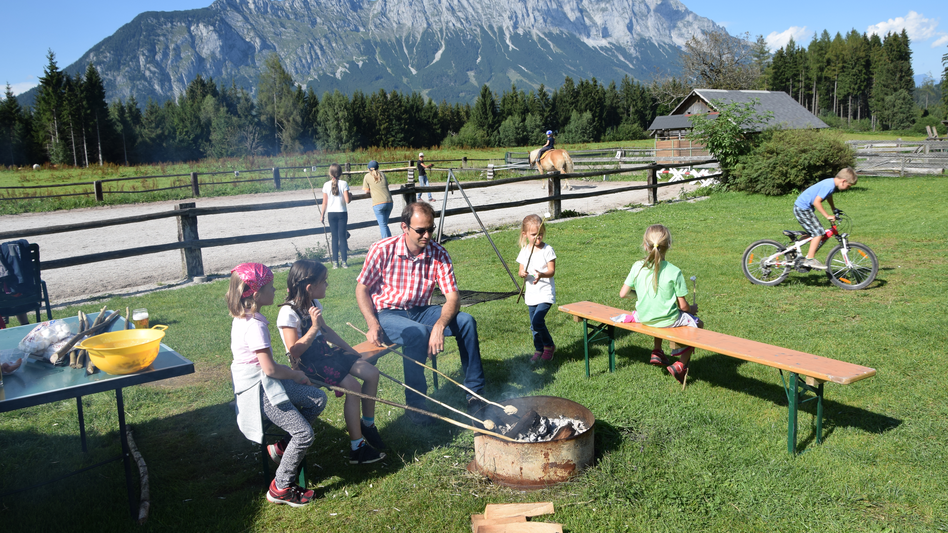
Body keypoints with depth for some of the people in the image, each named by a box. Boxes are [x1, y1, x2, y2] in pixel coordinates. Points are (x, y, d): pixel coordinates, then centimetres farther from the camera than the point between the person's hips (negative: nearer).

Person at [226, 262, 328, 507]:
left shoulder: (245, 317, 8)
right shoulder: (255, 325, -23)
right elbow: (269, 369, -23)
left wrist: (289, 372, 7)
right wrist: (295, 374, -7)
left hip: (266, 382, 10)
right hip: (259, 390, -10)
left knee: (318, 399, 8)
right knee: (304, 433, -11)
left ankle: (287, 445, 15)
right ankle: (281, 488, 3)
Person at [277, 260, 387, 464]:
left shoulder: (314, 305, 7)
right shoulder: (288, 313, -20)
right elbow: (294, 351, -25)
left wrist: (349, 350, 17)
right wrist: (314, 327, -28)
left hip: (325, 353, 9)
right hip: (308, 363, -9)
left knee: (371, 373, -2)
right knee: (352, 386, -25)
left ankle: (368, 424, 17)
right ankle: (357, 449, -16)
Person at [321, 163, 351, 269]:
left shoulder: (326, 185, -3)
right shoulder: (344, 184, -7)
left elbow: (324, 202, -1)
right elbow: (347, 200, -11)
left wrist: (322, 215, 8)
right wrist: (350, 196, 11)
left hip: (331, 213, 1)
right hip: (342, 213, -1)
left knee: (334, 237, 6)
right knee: (342, 236, 4)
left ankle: (335, 262, 5)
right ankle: (344, 261, 3)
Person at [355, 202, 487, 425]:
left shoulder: (438, 254, -8)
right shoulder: (382, 250, -15)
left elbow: (453, 296, -12)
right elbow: (362, 288, -6)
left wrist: (440, 325, -32)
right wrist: (372, 324, -21)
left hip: (420, 310, 4)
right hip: (388, 313, -4)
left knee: (466, 321, -18)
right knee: (418, 333, -35)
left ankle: (474, 392, -8)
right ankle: (415, 404, -19)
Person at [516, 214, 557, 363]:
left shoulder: (547, 250, -9)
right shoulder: (524, 251, 5)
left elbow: (552, 271, -13)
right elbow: (521, 269, 8)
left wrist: (541, 275, -34)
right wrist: (522, 273, -16)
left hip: (545, 293, -5)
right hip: (531, 294, 6)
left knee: (537, 321, -17)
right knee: (533, 325, 13)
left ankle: (549, 346, 5)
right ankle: (539, 349, 30)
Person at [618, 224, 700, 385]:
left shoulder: (637, 267, -9)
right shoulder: (674, 272, -17)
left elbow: (622, 294, -5)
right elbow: (683, 306, -11)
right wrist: (692, 309, 11)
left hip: (643, 318, 5)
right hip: (668, 320, -5)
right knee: (696, 323, 20)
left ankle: (657, 352, 40)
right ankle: (680, 365, 12)